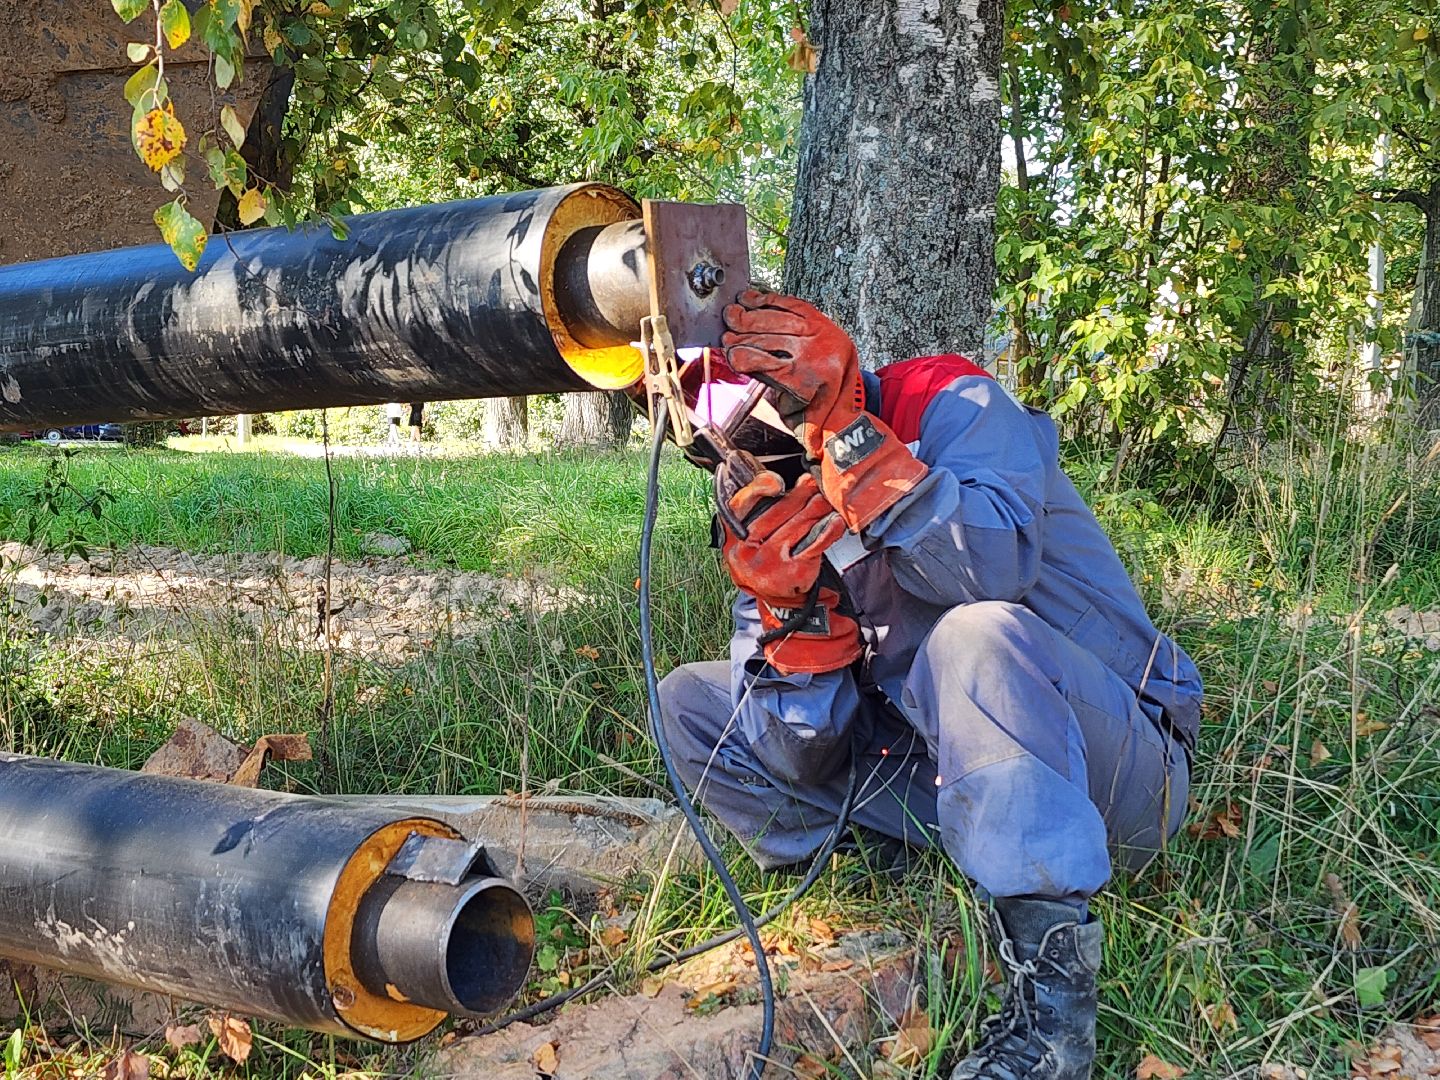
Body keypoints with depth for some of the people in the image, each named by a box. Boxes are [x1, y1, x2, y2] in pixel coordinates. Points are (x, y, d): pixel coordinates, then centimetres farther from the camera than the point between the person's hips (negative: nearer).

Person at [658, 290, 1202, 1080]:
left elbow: (998, 566, -34)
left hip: (1112, 768, -6)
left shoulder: (949, 404, -11)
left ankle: (1050, 985, -31)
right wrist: (785, 601, -20)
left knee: (977, 636, -39)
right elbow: (799, 755, -4)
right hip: (944, 787, 6)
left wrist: (851, 443, -33)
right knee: (687, 702, 2)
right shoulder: (774, 509, 4)